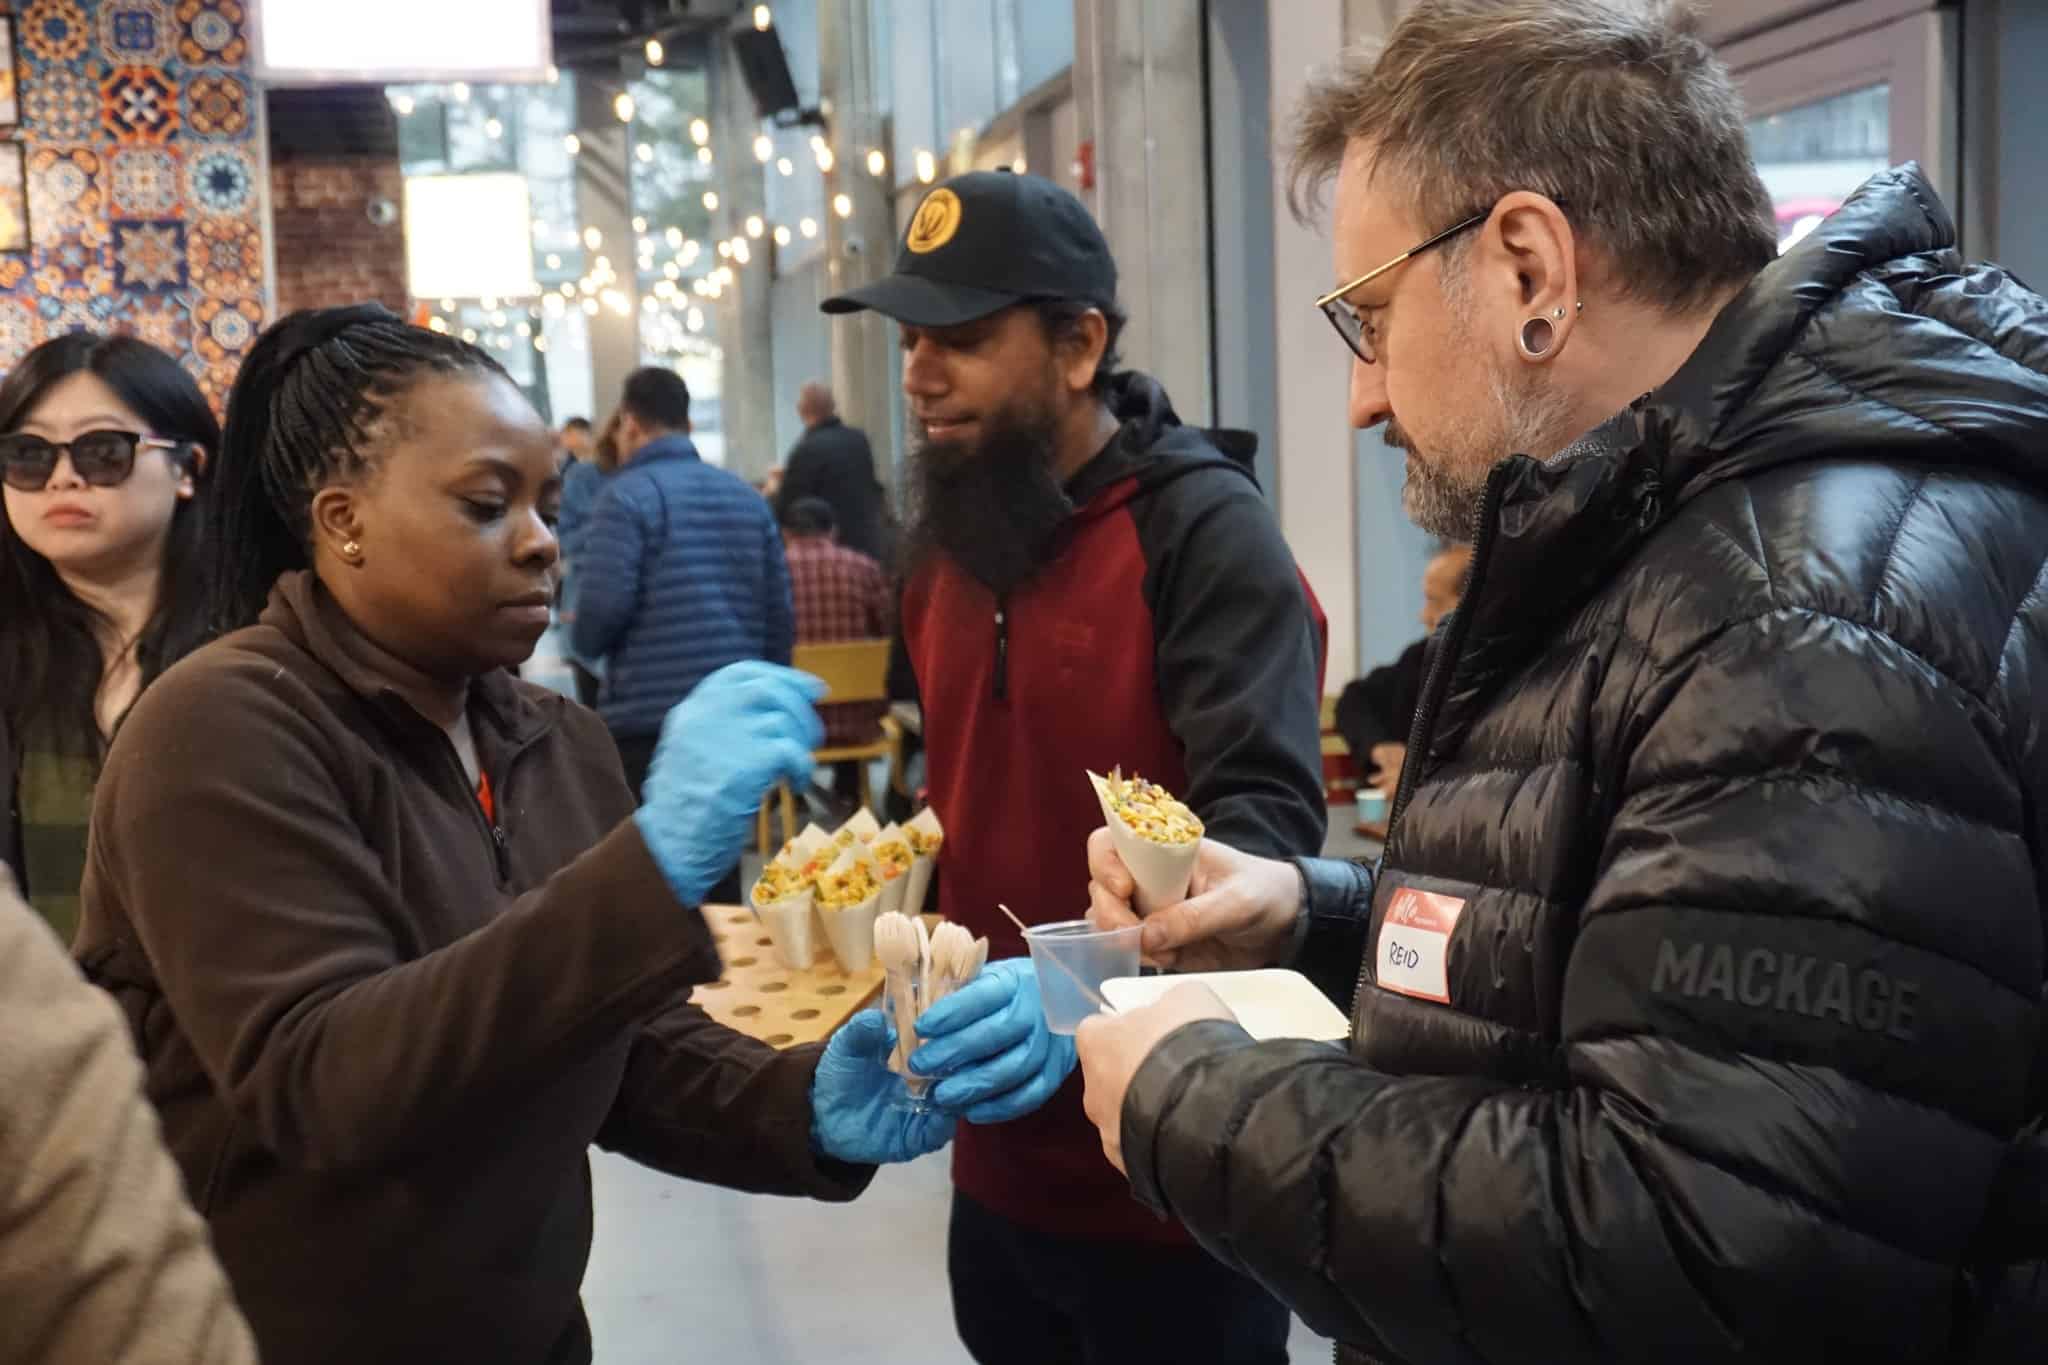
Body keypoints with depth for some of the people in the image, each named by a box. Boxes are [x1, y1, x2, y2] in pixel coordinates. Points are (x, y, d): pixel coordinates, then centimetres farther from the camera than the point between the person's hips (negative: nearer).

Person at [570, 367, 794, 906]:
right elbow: (781, 615, 10)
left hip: (650, 720, -6)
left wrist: (583, 645, 7)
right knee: (720, 874, 14)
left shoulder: (628, 495, -7)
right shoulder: (748, 498, 11)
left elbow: (601, 609, -15)